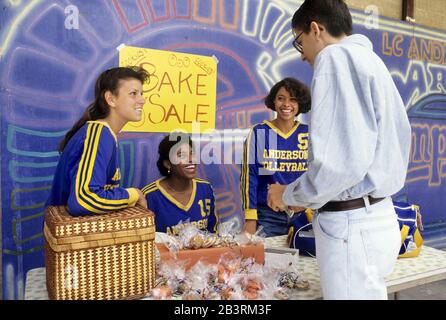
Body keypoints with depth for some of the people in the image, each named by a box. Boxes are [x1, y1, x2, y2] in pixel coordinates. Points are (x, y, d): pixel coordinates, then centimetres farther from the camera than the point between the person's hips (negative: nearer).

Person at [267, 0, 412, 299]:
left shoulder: (338, 57, -10)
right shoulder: (369, 59, 19)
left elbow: (340, 161, -22)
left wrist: (289, 195, -5)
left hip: (351, 224, -10)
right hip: (376, 216, 10)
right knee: (369, 292, 17)